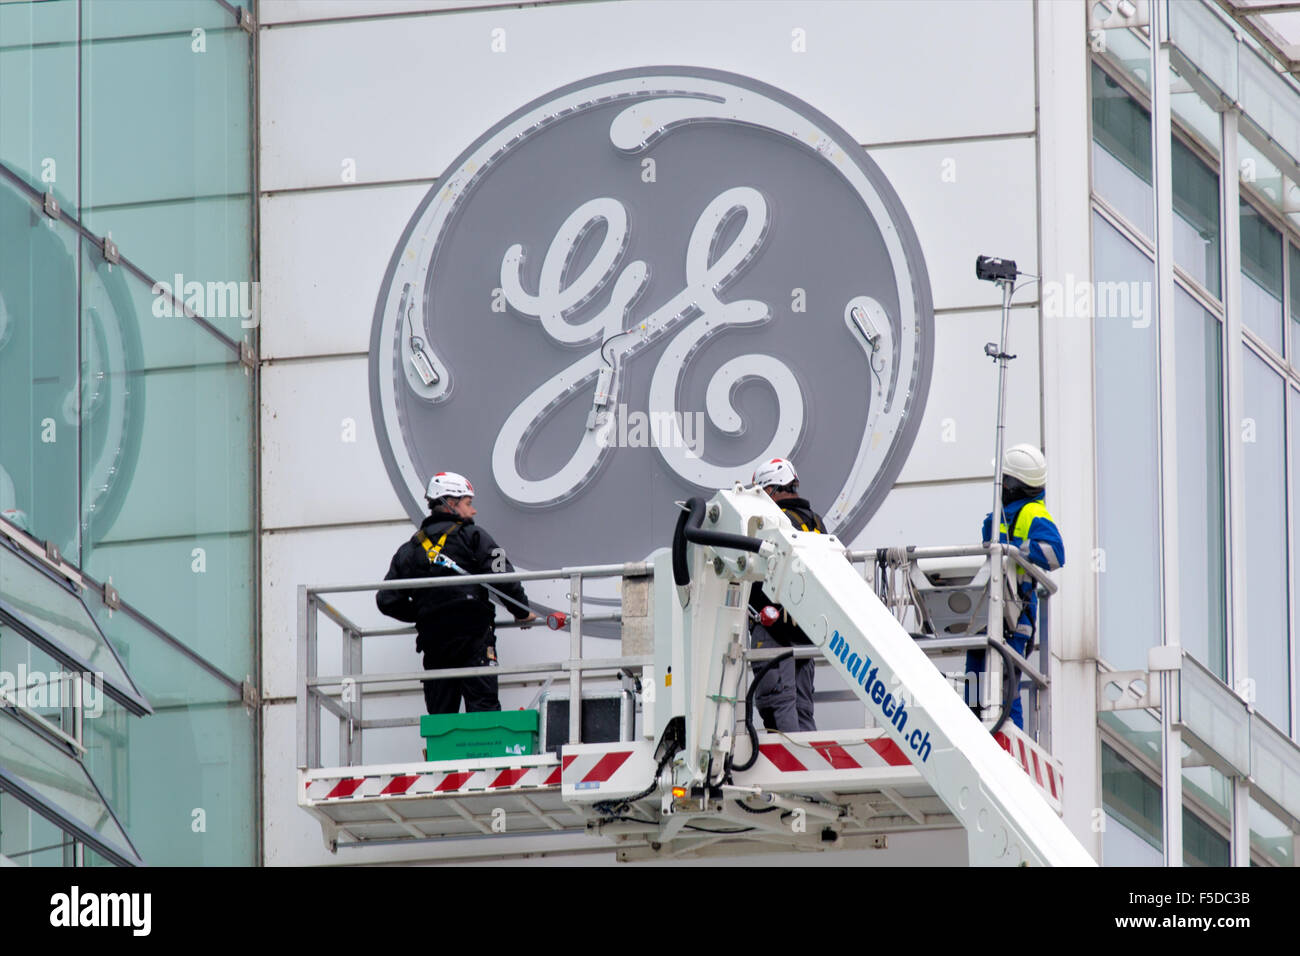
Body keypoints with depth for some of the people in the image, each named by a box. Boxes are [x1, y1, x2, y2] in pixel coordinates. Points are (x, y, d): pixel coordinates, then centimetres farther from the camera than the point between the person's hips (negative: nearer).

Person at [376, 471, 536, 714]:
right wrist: (521, 611, 6)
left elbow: (387, 601, 12)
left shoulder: (409, 550, 15)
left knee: (440, 715, 7)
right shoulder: (471, 536, 2)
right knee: (483, 708, -9)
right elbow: (502, 577, -8)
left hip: (432, 641, 4)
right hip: (473, 636, -4)